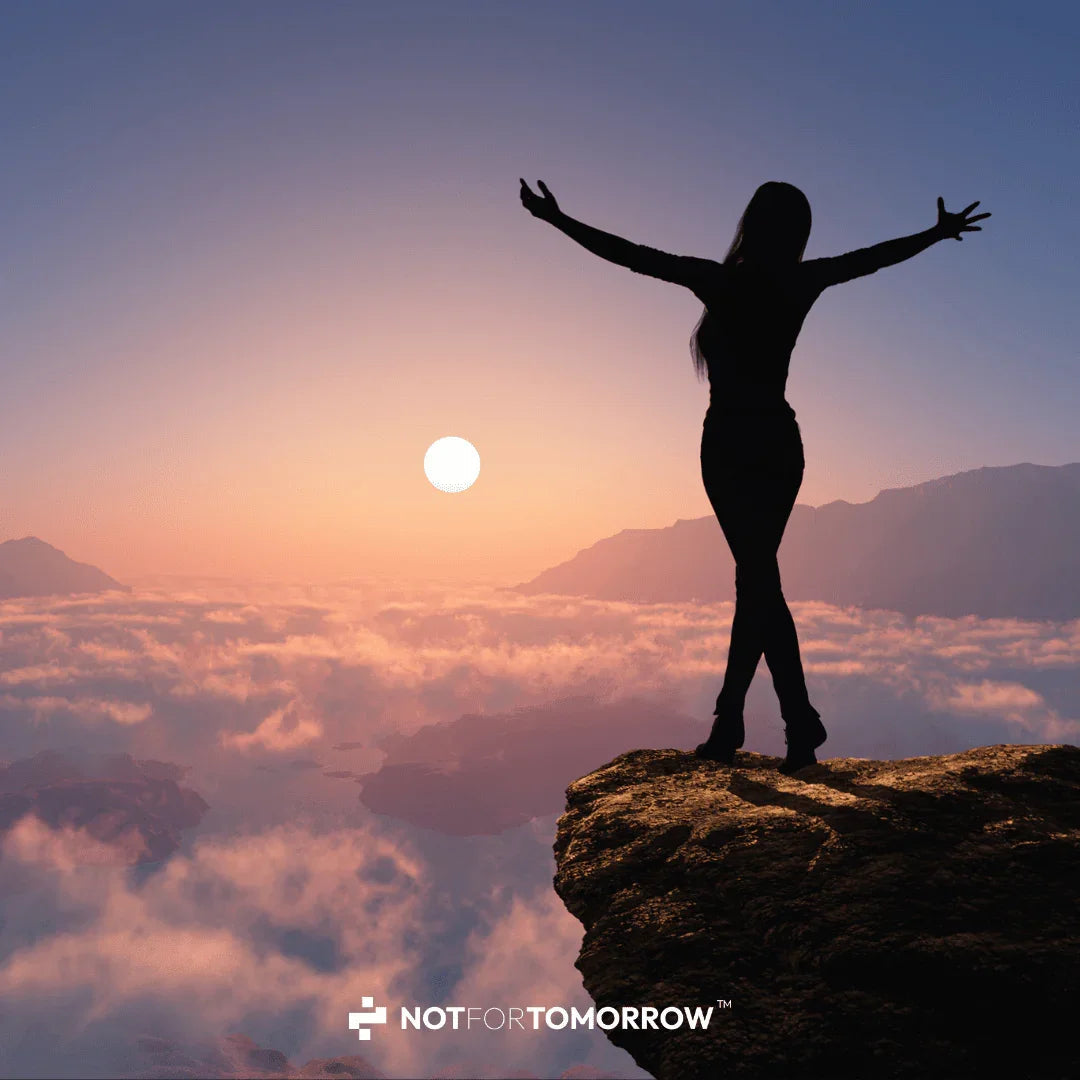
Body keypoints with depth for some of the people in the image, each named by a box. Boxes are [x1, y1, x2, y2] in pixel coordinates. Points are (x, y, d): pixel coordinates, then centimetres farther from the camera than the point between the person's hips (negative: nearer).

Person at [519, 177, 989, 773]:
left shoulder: (720, 281, -9)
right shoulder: (801, 283, 2)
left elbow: (629, 254, -7)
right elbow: (875, 256, 17)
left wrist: (557, 219, 2)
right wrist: (939, 232, 34)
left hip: (730, 444, -4)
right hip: (780, 442, 4)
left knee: (758, 579, -2)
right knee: (756, 580, 8)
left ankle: (801, 721, -3)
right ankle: (728, 722, 14)